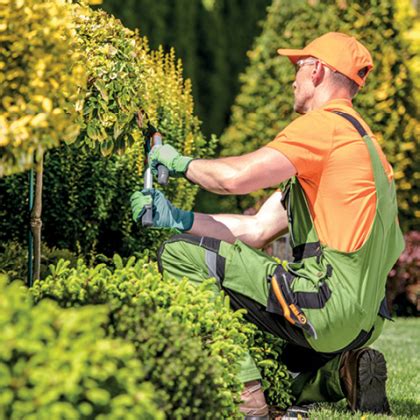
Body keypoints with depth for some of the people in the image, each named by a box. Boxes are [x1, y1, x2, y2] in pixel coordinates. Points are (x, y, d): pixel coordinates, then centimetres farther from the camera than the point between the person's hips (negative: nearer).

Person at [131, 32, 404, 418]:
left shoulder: (326, 124, -8)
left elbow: (236, 176, -20)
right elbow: (257, 231, 18)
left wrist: (181, 162, 1)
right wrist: (176, 218, 11)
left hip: (328, 304, -10)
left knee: (180, 255, -10)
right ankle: (339, 375, 9)